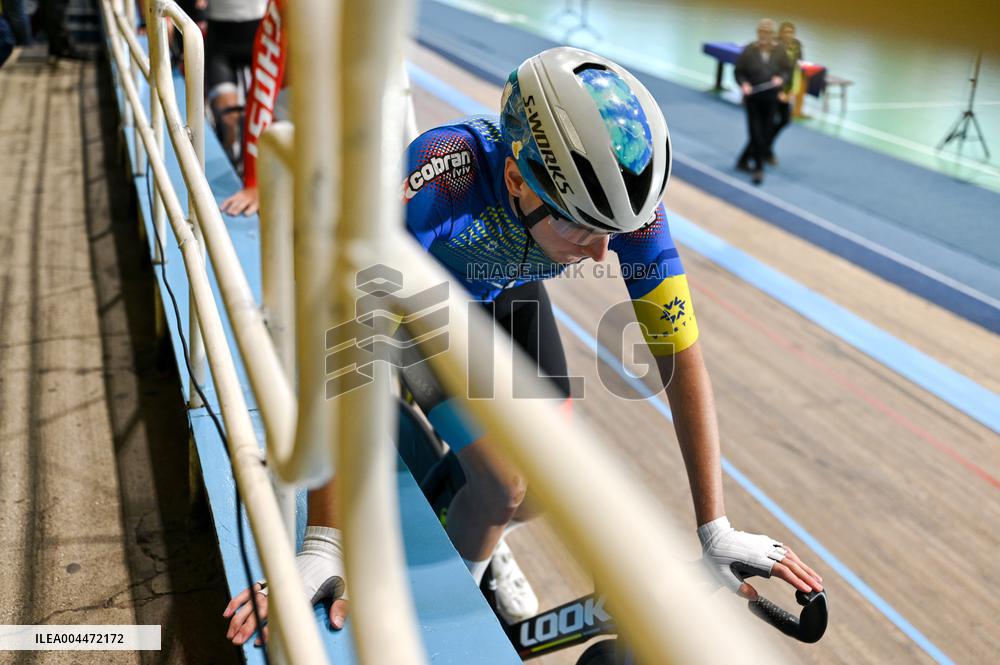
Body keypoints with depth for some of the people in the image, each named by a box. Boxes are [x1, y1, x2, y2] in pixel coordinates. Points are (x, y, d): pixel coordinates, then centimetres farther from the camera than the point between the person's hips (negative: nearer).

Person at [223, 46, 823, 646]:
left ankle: (482, 534, 38)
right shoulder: (441, 176, -45)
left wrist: (717, 531, -23)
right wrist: (323, 551, -45)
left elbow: (682, 357, -25)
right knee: (504, 485, -15)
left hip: (511, 294, 3)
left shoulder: (625, 198, -33)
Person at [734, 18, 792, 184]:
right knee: (756, 134, -5)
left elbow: (788, 70, 5)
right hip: (753, 99, -3)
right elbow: (739, 72, -2)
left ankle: (743, 160, 29)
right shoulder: (749, 51, -8)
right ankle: (758, 169, 4)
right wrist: (744, 84, -21)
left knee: (766, 134, 9)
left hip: (771, 100, 3)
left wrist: (781, 79, -16)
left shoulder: (779, 52, -3)